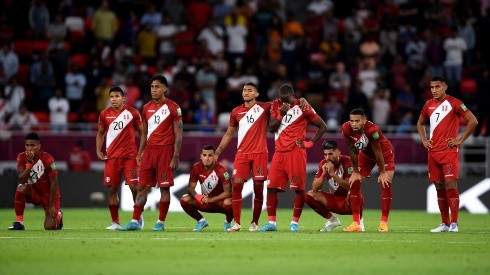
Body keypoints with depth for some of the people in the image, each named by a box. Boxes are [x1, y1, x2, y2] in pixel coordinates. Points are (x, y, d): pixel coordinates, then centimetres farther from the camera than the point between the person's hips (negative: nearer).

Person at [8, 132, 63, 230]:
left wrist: (51, 206, -18)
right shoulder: (22, 157, -11)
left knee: (50, 227, -15)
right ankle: (19, 222, -23)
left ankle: (58, 215, 23)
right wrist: (29, 163, -33)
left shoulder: (47, 159, -22)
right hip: (34, 191, 3)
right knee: (21, 188, -32)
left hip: (49, 193, -3)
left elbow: (54, 184, -17)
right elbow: (22, 180, -21)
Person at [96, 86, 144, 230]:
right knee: (112, 189, 0)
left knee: (134, 186, -6)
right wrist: (98, 150, 5)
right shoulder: (104, 114, 7)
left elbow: (141, 132, 6)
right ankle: (115, 222, 6)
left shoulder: (132, 113, 0)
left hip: (130, 155, -2)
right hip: (111, 157, 2)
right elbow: (100, 133, 18)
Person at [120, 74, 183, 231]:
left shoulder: (172, 108, -4)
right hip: (149, 150, 5)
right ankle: (135, 221, 3)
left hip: (165, 150, -5)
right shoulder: (146, 108, 13)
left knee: (164, 187, -2)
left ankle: (161, 222, 5)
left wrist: (176, 156, -12)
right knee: (142, 187, 2)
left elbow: (178, 134, -6)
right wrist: (139, 153, 13)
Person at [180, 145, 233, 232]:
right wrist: (197, 197, -32)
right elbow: (190, 188, -8)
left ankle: (228, 222, -4)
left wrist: (211, 199, -36)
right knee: (184, 200, -21)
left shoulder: (221, 170, -21)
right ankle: (201, 221, 4)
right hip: (204, 201, 4)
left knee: (228, 202, -39)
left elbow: (228, 192, -26)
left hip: (219, 201, -4)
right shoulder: (196, 168, -10)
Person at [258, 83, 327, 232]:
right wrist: (281, 113, -10)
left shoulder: (302, 107, -4)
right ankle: (271, 222, 4)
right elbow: (271, 128, 2)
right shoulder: (276, 106, 9)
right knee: (271, 187, -1)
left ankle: (295, 222, 5)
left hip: (296, 152, -4)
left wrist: (310, 143, -6)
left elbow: (322, 126, 1)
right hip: (280, 152, 4)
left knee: (299, 188, -5)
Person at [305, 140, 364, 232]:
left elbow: (350, 186, -27)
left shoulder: (346, 161, -18)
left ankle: (358, 220, -10)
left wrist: (332, 173, -32)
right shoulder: (323, 164, -4)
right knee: (309, 195, -11)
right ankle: (332, 220, 4)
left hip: (348, 203, -5)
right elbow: (314, 189, -9)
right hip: (334, 200, 5)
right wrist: (324, 173, -24)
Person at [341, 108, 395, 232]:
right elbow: (353, 151, -12)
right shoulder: (346, 129, -25)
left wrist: (382, 173, -20)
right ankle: (356, 223, -3)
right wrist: (355, 172, -7)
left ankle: (383, 223, -7)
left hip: (385, 153, -5)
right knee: (354, 183, -6)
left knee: (386, 184, -15)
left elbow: (378, 152, -29)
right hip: (366, 154, 5)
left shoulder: (372, 130, -40)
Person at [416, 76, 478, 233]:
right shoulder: (429, 105, 12)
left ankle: (454, 224, -12)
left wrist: (460, 140, -10)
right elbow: (420, 123, 29)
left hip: (449, 151, -6)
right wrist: (424, 140, 13)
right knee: (439, 187, 7)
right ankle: (445, 224, 13)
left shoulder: (454, 103, -7)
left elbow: (473, 121, -9)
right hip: (433, 151, 6)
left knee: (450, 184, -13)